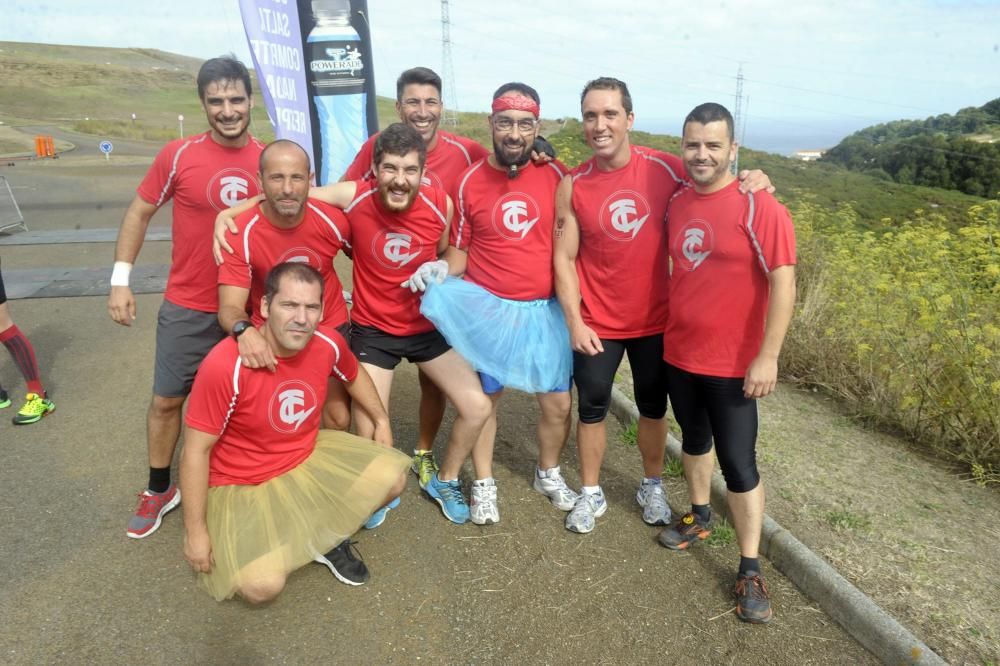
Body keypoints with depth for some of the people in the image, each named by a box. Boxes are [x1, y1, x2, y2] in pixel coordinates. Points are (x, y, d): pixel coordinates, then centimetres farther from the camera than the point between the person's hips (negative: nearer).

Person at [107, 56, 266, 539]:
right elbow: (139, 213, 2)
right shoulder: (178, 155, -8)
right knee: (167, 400, 9)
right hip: (188, 309, -1)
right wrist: (120, 281, -2)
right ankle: (159, 490, 31)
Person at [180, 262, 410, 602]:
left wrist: (381, 420, 15)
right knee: (263, 586, -22)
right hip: (240, 486, -5)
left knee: (392, 478, -9)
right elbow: (195, 451, -20)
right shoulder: (225, 365, -30)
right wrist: (195, 531, -15)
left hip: (310, 459, 5)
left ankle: (329, 534, 16)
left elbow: (354, 376, 13)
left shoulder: (329, 343, -14)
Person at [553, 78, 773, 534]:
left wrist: (750, 184, -18)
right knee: (592, 408, 12)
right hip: (596, 324, 0)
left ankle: (652, 486, 39)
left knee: (653, 407, 17)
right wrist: (574, 322, -12)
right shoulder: (573, 185, -9)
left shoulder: (666, 168, -10)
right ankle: (590, 493, 31)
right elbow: (564, 259, -6)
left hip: (655, 320, 1)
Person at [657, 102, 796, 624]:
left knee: (738, 463, 1)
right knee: (693, 440, 21)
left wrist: (767, 357, -18)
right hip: (678, 354, 6)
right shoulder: (676, 203, 3)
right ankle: (699, 517, 43)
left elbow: (783, 283, -16)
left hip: (733, 364, -5)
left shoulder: (758, 207, -15)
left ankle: (750, 571, 14)